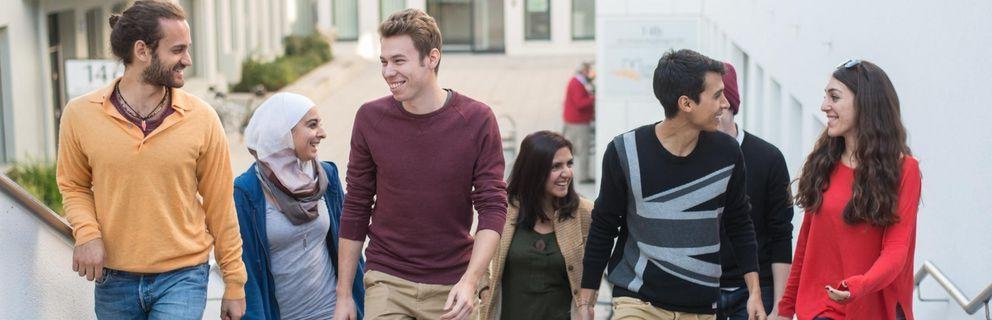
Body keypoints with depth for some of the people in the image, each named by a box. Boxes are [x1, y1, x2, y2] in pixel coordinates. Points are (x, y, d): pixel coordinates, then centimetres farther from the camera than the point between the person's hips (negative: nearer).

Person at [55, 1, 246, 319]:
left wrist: (235, 281, 4)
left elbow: (219, 205, 0)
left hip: (182, 276, -1)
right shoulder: (80, 114, -5)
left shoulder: (202, 118, -6)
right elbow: (74, 185, 9)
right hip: (113, 278, 2)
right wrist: (87, 233, -11)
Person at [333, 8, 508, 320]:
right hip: (387, 282, 0)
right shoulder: (370, 118, -3)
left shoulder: (477, 120, -7)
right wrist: (343, 294, 4)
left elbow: (493, 208, -6)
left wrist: (470, 281, -20)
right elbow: (356, 208, 4)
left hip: (452, 287, 0)